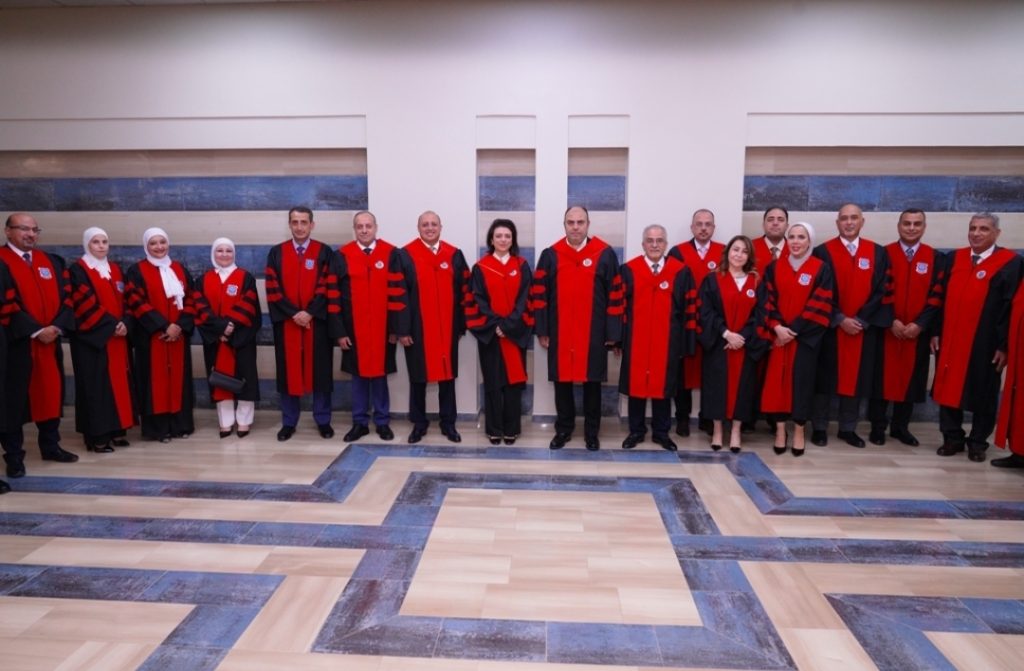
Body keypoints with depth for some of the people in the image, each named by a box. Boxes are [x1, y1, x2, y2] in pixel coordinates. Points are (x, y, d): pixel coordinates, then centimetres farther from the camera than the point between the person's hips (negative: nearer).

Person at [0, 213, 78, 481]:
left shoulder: (51, 261, 12)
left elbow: (65, 296, 7)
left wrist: (58, 326, -8)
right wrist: (36, 330, -16)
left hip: (50, 340, 5)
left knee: (51, 393, 11)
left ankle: (50, 445, 23)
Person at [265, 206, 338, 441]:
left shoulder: (325, 253, 2)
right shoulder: (276, 253, 6)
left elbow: (326, 288, -4)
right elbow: (273, 290, 0)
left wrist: (309, 313, -14)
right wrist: (294, 313, -11)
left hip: (317, 322, -1)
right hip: (286, 322, 1)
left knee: (320, 371, 4)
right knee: (288, 371, 6)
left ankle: (323, 421, 16)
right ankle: (288, 423, 17)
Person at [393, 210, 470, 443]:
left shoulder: (454, 255, 5)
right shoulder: (406, 255, -1)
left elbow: (462, 293, 6)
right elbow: (400, 295, -5)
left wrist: (461, 326, 3)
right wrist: (402, 329, -9)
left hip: (447, 329, 2)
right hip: (417, 329, -1)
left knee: (447, 376, 8)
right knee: (418, 377, 8)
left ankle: (448, 423, 20)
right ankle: (419, 423, 21)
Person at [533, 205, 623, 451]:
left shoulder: (605, 254, -2)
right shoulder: (550, 255, 2)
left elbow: (615, 294, -1)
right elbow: (539, 294, 2)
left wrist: (612, 331, -3)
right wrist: (541, 330, -1)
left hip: (593, 333, -1)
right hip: (559, 333, 1)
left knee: (592, 382, 8)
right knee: (562, 382, 10)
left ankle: (591, 432, 23)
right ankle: (563, 429, 26)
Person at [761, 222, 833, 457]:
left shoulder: (822, 269, -2)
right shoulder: (774, 268, 6)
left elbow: (819, 305, -8)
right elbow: (768, 300, 2)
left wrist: (794, 329, -13)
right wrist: (777, 327, -13)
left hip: (806, 336, -2)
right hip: (778, 335, 2)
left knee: (801, 380, 2)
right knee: (777, 380, 1)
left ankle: (799, 431, 15)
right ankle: (780, 430, 10)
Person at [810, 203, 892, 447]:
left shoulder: (878, 253, 6)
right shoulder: (823, 252, -2)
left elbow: (883, 291, 2)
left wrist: (861, 320, -8)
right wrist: (840, 319, -12)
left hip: (864, 328, 3)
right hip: (830, 327, -2)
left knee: (857, 377, 8)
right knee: (826, 377, 3)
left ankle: (848, 428, 20)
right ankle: (819, 428, 14)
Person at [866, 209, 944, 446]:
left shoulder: (934, 258, 5)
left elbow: (937, 296, 0)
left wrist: (920, 324, -11)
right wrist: (891, 321, -13)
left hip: (918, 331, 2)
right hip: (886, 329, -2)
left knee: (911, 378, 7)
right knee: (882, 377, 2)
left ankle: (901, 427, 20)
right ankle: (878, 427, 11)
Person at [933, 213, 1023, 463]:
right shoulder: (954, 258, 7)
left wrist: (1004, 345, -11)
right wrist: (936, 331, 4)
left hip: (985, 344, -4)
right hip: (950, 340, 4)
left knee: (983, 394, 8)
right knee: (948, 389, 8)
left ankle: (978, 442, 22)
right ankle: (953, 438, 21)